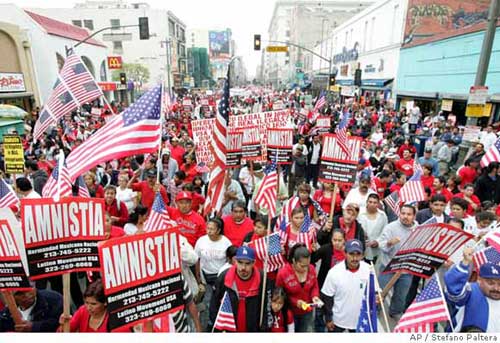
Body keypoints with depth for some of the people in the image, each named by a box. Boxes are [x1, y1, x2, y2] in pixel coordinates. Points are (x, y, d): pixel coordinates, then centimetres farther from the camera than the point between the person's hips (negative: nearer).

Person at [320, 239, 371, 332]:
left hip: (360, 320, 3)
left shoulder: (369, 269, -15)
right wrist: (328, 319, -10)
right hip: (338, 319, -2)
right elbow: (327, 298, -13)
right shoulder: (335, 272, -23)